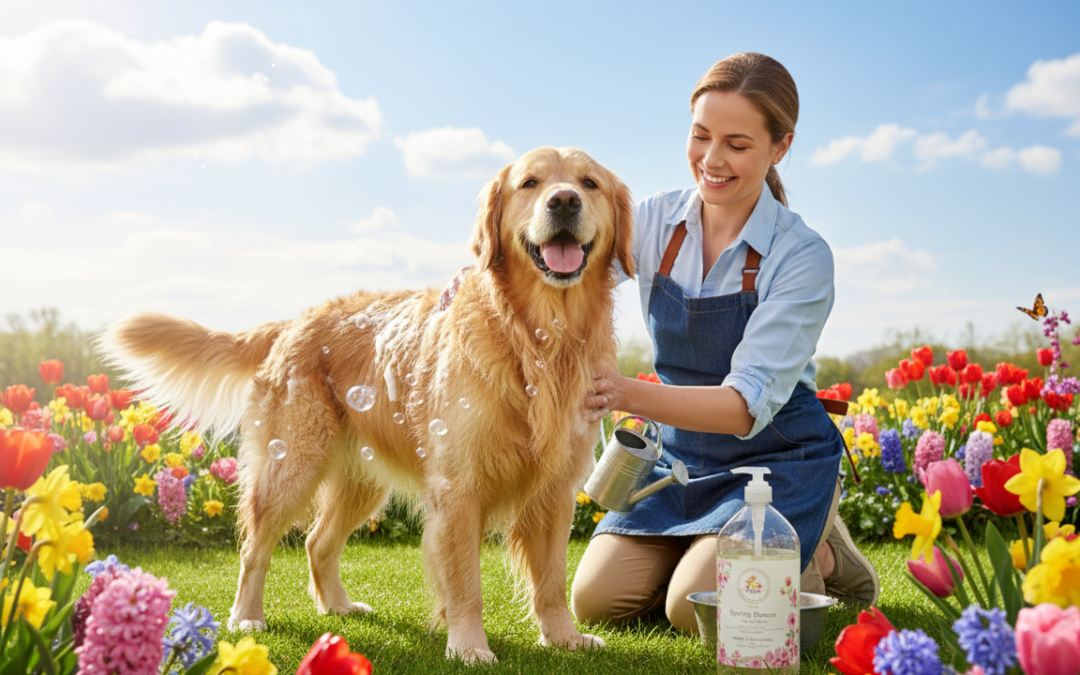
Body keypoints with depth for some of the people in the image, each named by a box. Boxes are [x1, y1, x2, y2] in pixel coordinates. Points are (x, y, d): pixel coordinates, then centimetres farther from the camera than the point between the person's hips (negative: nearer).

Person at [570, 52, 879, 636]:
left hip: (779, 460, -4)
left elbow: (750, 405, -27)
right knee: (595, 600, -7)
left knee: (696, 609, -22)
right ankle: (705, 550, 19)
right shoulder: (655, 221, -6)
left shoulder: (803, 257, -20)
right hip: (680, 455, 5)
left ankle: (814, 556, 7)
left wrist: (629, 394, -43)